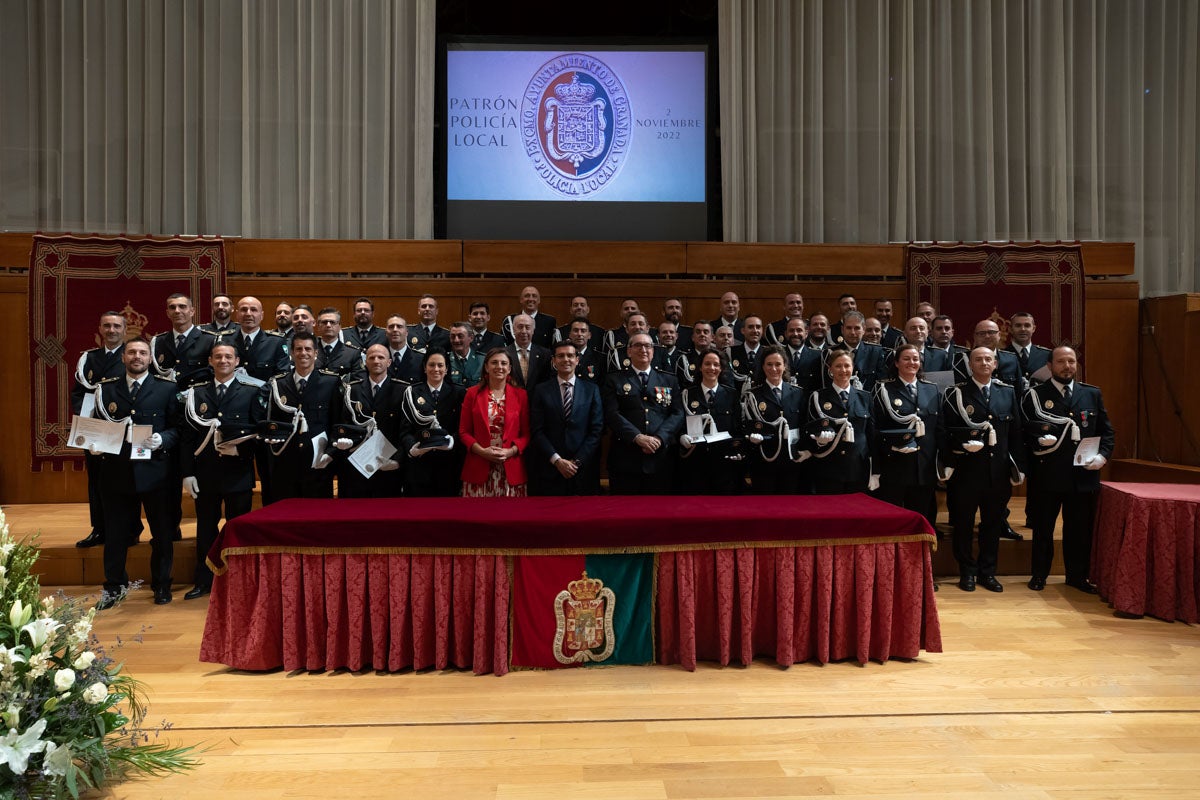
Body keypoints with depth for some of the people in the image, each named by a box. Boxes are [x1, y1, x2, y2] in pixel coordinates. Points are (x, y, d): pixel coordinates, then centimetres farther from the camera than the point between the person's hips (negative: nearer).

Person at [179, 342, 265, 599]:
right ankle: (203, 581, 22)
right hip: (205, 472, 2)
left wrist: (240, 449, -15)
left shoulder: (251, 392, 1)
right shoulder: (196, 393, 7)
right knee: (205, 527, 10)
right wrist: (187, 473, -1)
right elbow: (186, 435, 4)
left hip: (238, 472, -2)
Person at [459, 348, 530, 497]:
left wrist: (511, 451, -11)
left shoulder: (521, 395, 6)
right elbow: (464, 431, 6)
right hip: (479, 469, 0)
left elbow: (526, 433, 6)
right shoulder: (472, 394, 7)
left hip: (511, 469, 0)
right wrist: (481, 451, -10)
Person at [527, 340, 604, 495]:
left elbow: (597, 429, 1)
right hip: (549, 470, 0)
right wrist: (557, 460, -10)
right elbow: (537, 431, -1)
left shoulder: (592, 390, 6)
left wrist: (578, 461, -7)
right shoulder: (541, 391, 5)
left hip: (584, 469, 1)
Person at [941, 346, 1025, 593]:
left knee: (993, 524, 10)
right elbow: (946, 431, -5)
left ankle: (987, 572, 22)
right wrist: (948, 465, -11)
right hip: (966, 470, -3)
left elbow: (1016, 432, 9)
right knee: (963, 524, 5)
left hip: (998, 471, 3)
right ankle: (967, 572, 18)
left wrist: (1018, 466, 5)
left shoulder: (1008, 392, 10)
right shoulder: (956, 393, -1)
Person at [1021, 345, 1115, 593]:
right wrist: (1039, 441, -21)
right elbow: (1025, 433, -1)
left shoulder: (1092, 394, 11)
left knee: (1080, 529, 10)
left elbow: (1107, 431, 11)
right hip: (1046, 475, -2)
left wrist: (1103, 455, -5)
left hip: (1083, 475, 3)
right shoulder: (1035, 396, 1)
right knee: (1042, 528, 8)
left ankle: (1077, 575, 25)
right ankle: (1039, 575, 21)